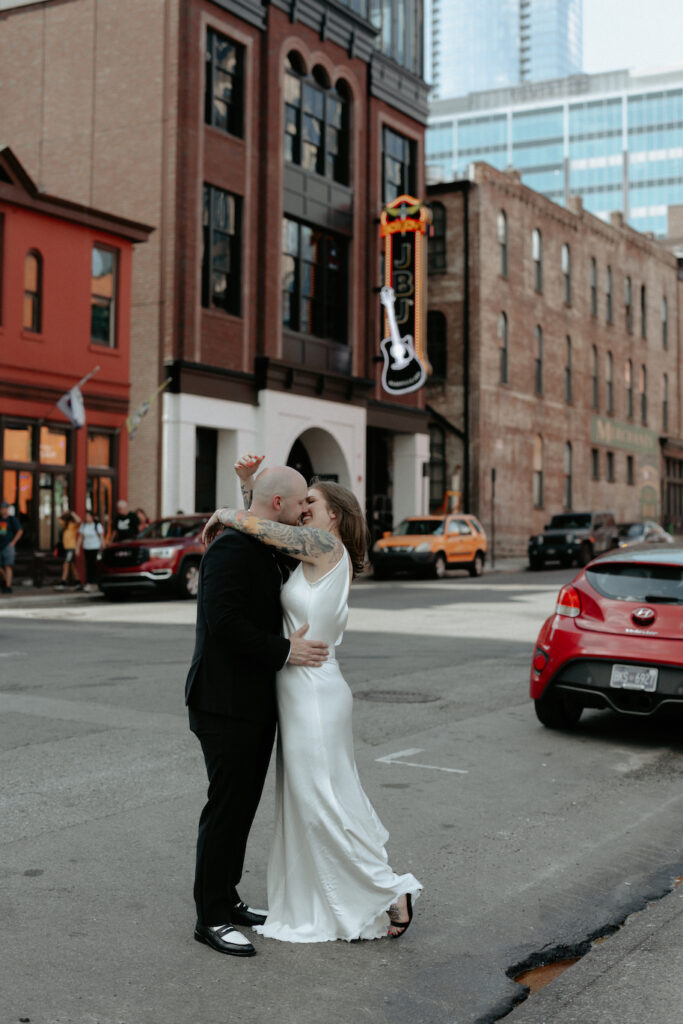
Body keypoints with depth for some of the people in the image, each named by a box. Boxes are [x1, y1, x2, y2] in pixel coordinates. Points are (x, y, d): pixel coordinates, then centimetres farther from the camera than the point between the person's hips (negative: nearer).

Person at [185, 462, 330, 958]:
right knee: (227, 807, -2)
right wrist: (285, 650, -21)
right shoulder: (232, 549, -18)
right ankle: (212, 918, 9)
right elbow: (224, 621, -26)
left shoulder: (261, 551, 14)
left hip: (255, 704, 10)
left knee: (242, 805, 16)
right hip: (226, 707, -10)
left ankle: (227, 899, 28)